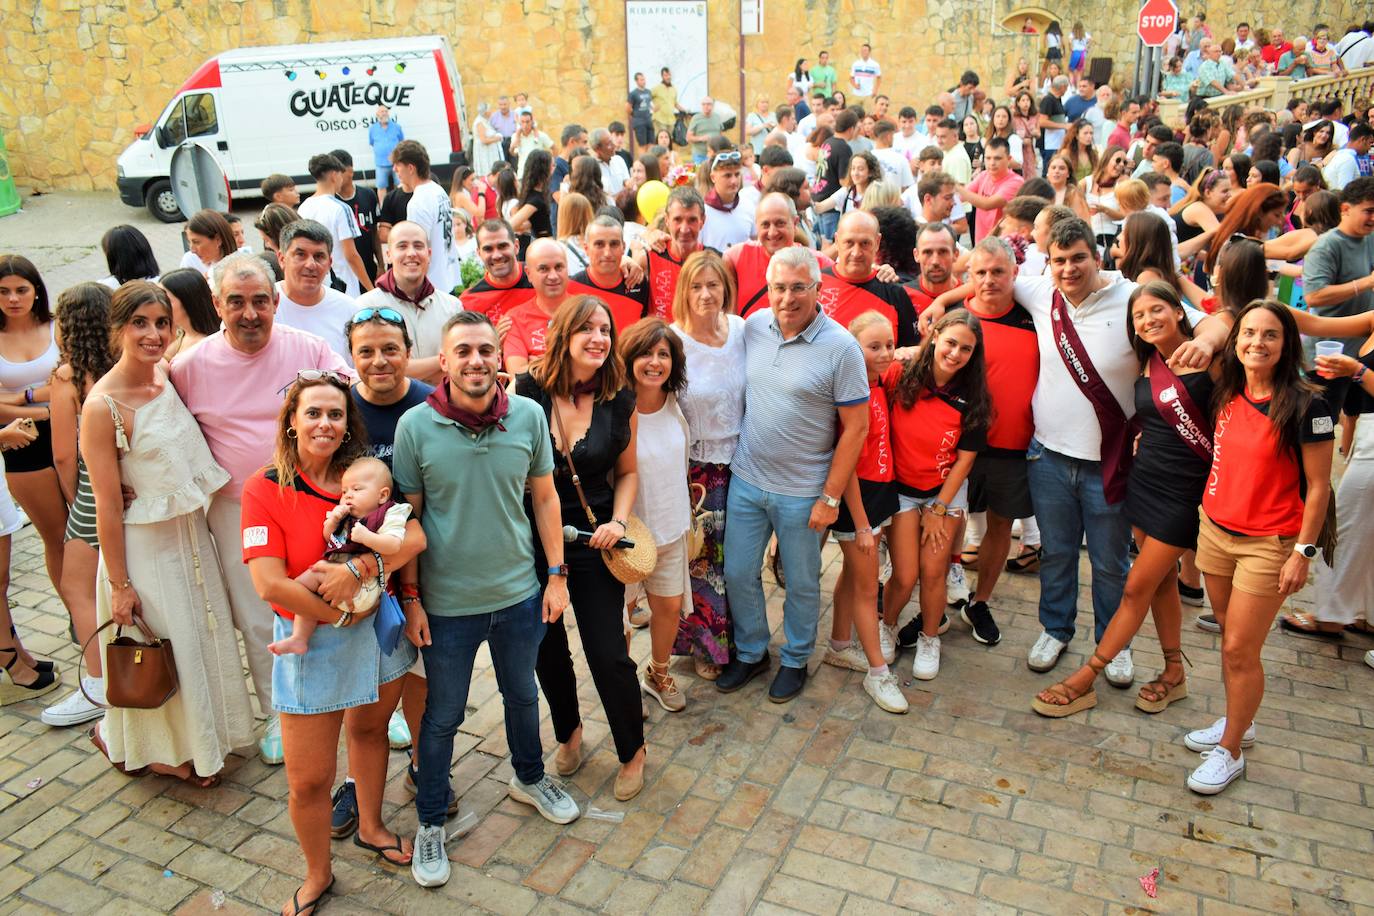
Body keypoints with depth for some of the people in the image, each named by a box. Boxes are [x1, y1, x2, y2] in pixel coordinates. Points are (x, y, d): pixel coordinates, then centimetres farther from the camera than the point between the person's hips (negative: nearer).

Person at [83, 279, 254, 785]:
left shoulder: (168, 377, -1)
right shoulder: (102, 405, -20)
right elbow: (107, 505, -18)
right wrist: (119, 584, -14)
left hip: (191, 530, 7)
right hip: (144, 544, -6)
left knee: (202, 638, 17)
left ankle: (196, 739, 39)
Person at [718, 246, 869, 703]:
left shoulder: (840, 347, -16)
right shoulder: (754, 326, -2)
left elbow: (856, 427, -13)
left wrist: (831, 497, -13)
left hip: (802, 491, -4)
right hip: (746, 480, 4)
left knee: (802, 584, 13)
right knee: (738, 574, 14)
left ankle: (795, 660, 37)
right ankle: (750, 652, 37)